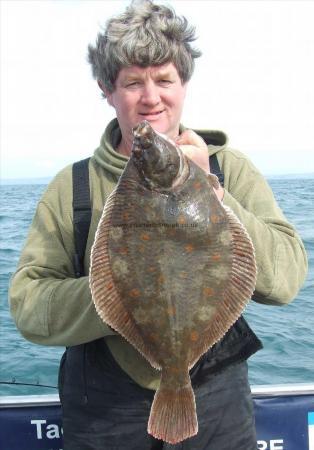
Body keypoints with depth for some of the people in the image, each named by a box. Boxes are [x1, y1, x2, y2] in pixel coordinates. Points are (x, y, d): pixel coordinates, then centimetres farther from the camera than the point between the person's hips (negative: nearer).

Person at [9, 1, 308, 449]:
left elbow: (285, 279, -14)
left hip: (217, 401, 0)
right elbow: (26, 303, -10)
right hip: (105, 410, 1)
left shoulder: (230, 169, -4)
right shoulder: (71, 186, -5)